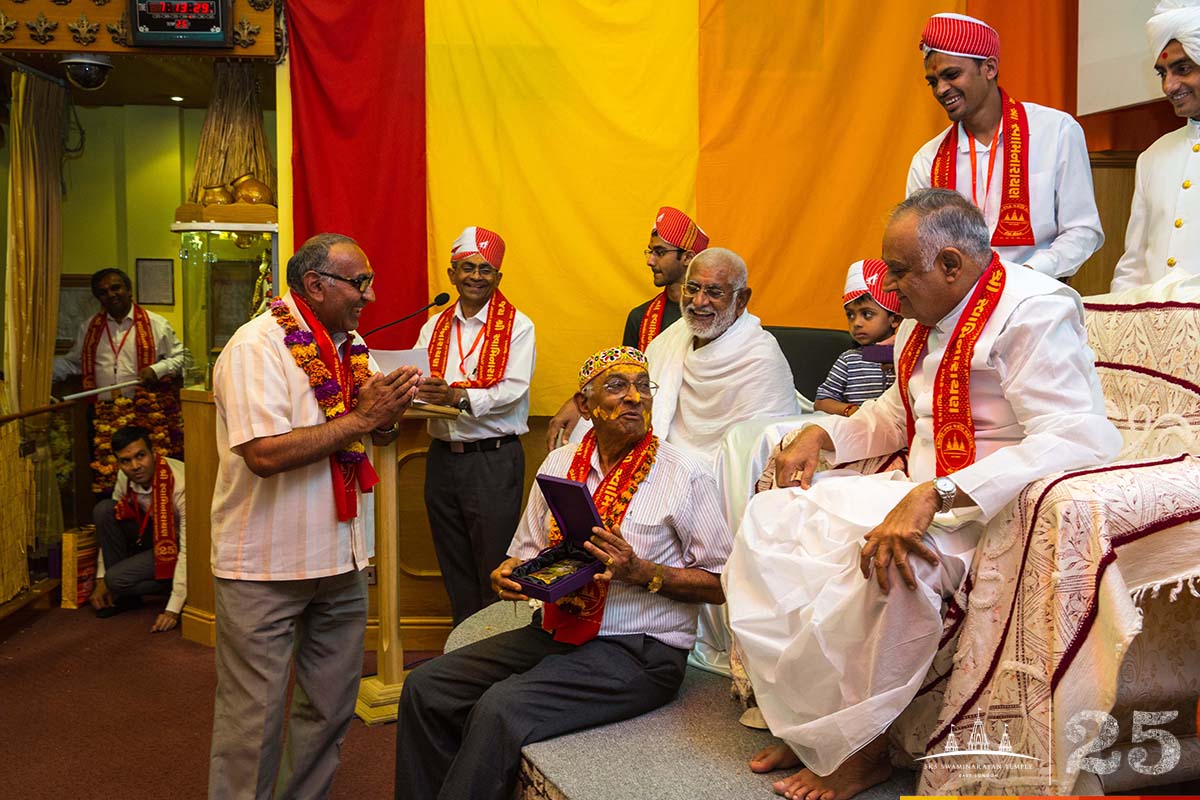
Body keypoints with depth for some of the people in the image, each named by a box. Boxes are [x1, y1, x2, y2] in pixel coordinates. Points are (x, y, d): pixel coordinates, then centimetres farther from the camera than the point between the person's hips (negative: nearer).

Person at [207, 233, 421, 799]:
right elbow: (265, 453, -27)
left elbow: (375, 435, 17)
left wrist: (389, 413, -7)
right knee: (253, 718, 3)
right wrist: (361, 418, -21)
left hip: (341, 556, 8)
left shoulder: (352, 344, 8)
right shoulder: (258, 345, -16)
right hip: (267, 562, -7)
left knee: (330, 707, 16)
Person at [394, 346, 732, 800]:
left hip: (639, 651, -6)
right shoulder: (559, 464, 10)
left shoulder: (686, 475, -7)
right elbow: (527, 553, 15)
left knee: (500, 710, -26)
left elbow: (722, 584, -7)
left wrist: (640, 572, -19)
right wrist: (507, 575, -7)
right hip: (555, 631, 6)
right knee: (426, 686, -7)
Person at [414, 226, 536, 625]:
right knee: (454, 567, 13)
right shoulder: (433, 328, 13)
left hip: (493, 458, -5)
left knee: (495, 569, -1)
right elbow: (415, 383, 5)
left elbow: (512, 390, -15)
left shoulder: (517, 326, -2)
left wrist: (458, 396, -29)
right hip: (442, 455, 5)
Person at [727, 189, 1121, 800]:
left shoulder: (1033, 311, -16)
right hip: (921, 491, 9)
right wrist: (821, 434, 6)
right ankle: (805, 721, -2)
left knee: (875, 553, -35)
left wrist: (935, 497, -37)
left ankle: (856, 743, -11)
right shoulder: (922, 319, 11)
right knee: (772, 515, -4)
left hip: (990, 512, -9)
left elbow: (1083, 440, -29)